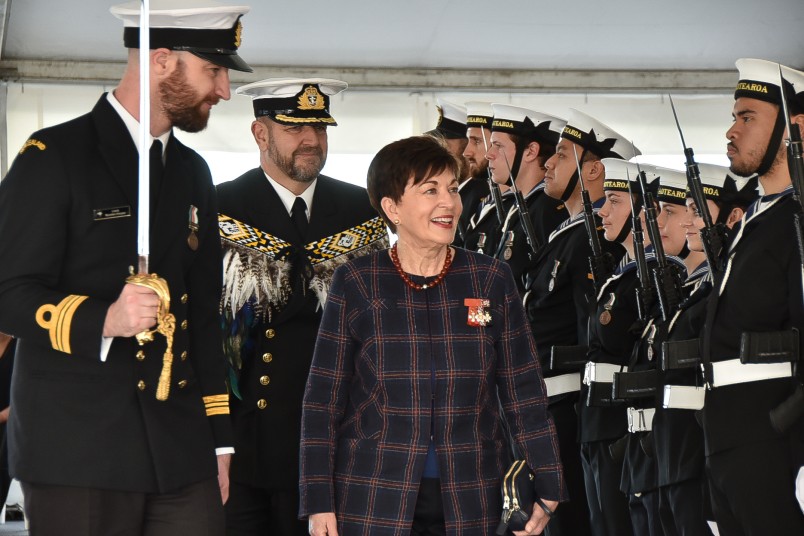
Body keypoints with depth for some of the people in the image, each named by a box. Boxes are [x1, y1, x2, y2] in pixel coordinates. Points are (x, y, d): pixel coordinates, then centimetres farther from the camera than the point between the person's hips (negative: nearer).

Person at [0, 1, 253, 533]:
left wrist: (219, 439, 18)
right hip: (78, 450, -6)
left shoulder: (192, 173, 18)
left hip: (181, 450, 6)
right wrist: (103, 320, -26)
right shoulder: (54, 157, -4)